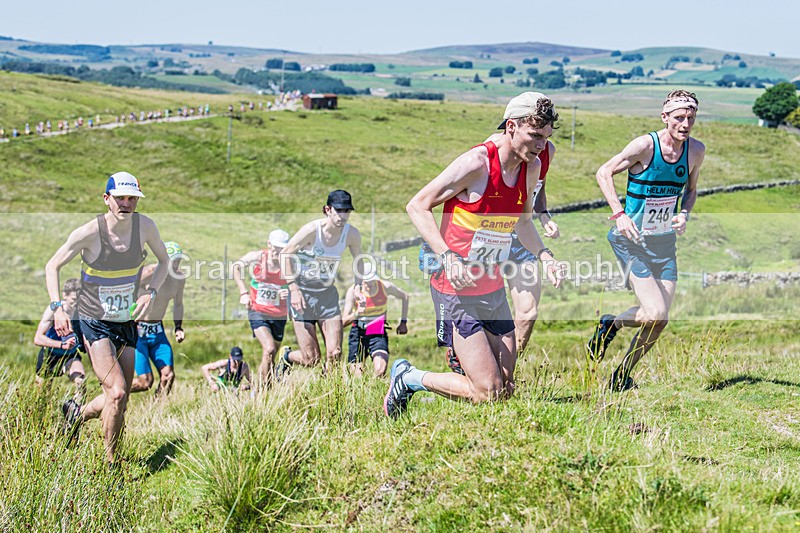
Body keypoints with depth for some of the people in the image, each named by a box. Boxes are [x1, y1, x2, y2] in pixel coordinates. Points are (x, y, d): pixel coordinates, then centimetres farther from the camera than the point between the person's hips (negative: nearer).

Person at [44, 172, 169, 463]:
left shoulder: (144, 226, -6)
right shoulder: (89, 232, -17)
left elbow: (164, 261, 11)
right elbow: (52, 266, -4)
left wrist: (151, 293, -6)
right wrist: (57, 308, -17)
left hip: (127, 323, 5)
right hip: (95, 322, -5)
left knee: (119, 403, 8)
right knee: (117, 394, -18)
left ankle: (76, 414, 40)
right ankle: (110, 464, -1)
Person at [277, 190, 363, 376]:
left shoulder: (352, 234, -6)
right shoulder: (312, 230, -20)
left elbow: (358, 259, 14)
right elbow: (285, 254, -13)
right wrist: (294, 289, -19)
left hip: (328, 294, 4)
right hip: (302, 294, -4)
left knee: (335, 354, -9)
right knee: (311, 359, -5)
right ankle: (286, 356, 28)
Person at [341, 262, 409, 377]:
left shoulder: (386, 287, -9)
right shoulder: (353, 291, -14)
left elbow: (404, 297, 13)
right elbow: (343, 322, -17)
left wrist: (403, 322, 9)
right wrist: (357, 314, -37)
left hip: (378, 333, 0)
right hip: (358, 334, 0)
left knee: (380, 373, -24)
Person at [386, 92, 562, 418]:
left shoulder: (532, 167, 5)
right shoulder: (477, 163, -18)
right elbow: (417, 206, -14)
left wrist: (544, 256, 5)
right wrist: (448, 257, -25)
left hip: (494, 290, 8)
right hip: (457, 290, -8)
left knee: (506, 391, 6)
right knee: (487, 393, -10)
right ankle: (407, 379, 9)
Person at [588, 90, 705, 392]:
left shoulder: (696, 151, 0)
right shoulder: (645, 145, -16)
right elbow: (604, 173, -8)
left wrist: (684, 214, -4)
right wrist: (619, 213, -19)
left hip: (665, 242, 6)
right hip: (632, 240, -6)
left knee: (660, 319, 3)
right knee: (655, 314, -18)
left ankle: (622, 375, 24)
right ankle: (610, 324, 14)